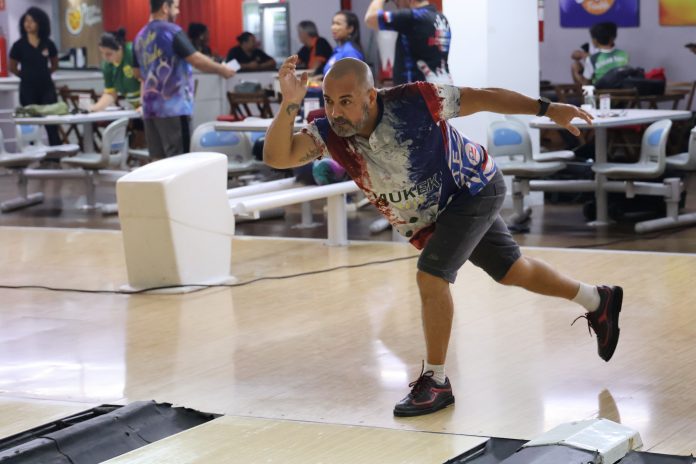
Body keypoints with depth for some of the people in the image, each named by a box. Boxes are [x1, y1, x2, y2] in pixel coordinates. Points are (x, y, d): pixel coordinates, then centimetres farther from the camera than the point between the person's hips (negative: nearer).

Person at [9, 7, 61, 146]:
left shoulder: (48, 44, 2)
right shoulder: (19, 45, -3)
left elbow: (54, 65, 16)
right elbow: (12, 68, 7)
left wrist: (43, 74, 8)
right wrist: (27, 76, 9)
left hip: (47, 87, 1)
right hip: (28, 88, -1)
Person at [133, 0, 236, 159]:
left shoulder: (140, 36, 12)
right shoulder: (172, 32, -10)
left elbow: (137, 73, 20)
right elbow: (197, 60, -16)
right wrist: (221, 70, -4)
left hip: (149, 107, 7)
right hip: (173, 106, -7)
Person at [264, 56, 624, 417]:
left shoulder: (412, 102, -33)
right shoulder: (330, 133, -21)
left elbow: (481, 98, -21)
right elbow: (276, 156, -31)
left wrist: (547, 109, -18)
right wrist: (289, 104, -46)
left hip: (473, 189, -6)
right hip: (431, 216, 6)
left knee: (430, 275, -21)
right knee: (512, 272, 20)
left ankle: (435, 381, -7)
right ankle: (598, 301, 43)